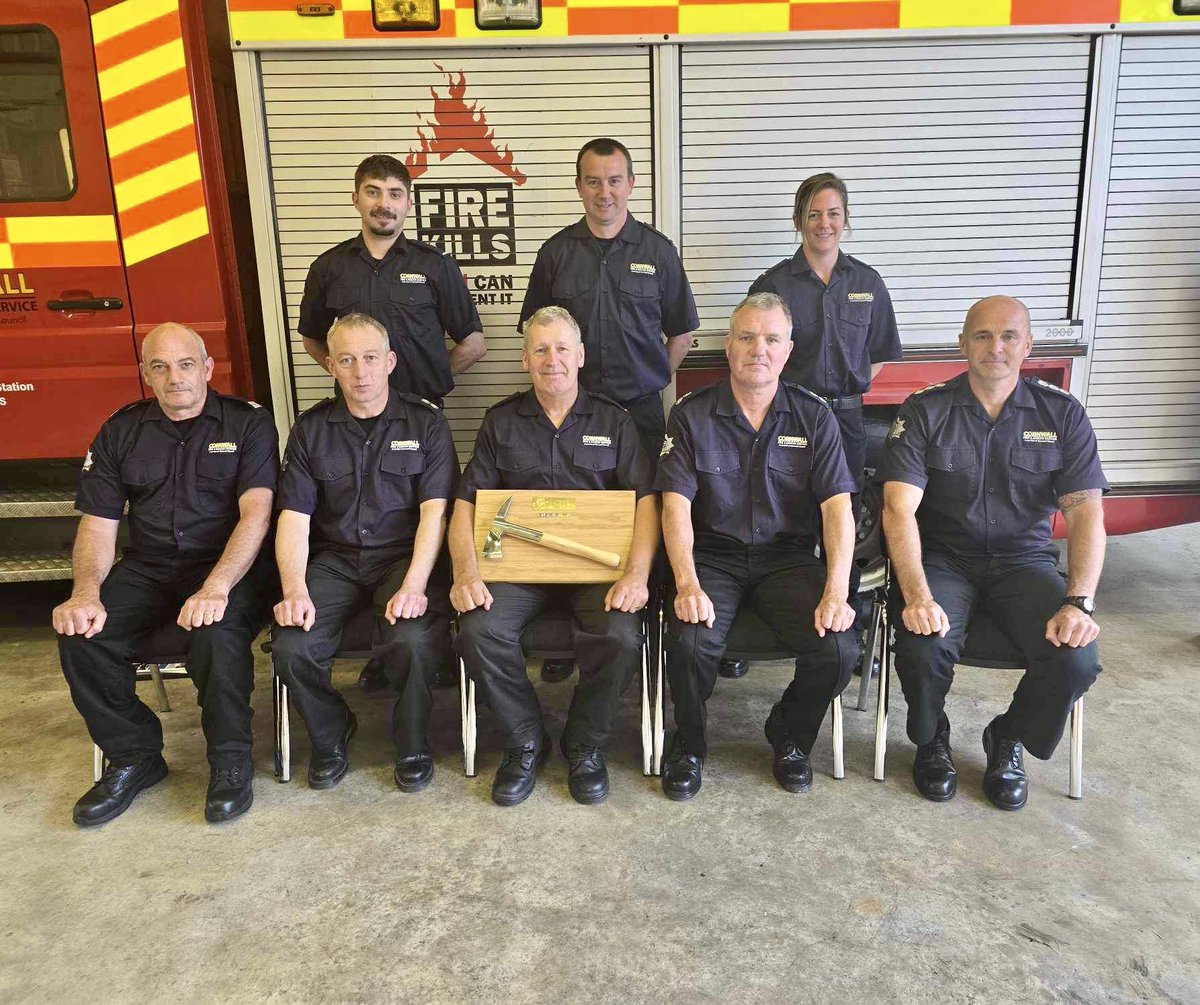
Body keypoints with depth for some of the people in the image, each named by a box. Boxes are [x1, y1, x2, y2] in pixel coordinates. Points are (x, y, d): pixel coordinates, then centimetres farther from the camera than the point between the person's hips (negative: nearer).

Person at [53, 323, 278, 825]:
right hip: (146, 570, 4)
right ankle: (133, 757, 1)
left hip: (229, 566, -4)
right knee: (80, 633, -20)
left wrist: (216, 587, -28)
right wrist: (86, 592, -15)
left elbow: (256, 512, -14)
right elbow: (97, 522, 5)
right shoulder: (120, 431, 11)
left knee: (215, 631, -34)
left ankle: (230, 759, -11)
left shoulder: (247, 422, -1)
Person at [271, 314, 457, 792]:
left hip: (403, 555, -2)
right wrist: (294, 590, -16)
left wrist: (414, 586, -22)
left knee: (413, 641, -31)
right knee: (291, 648, -22)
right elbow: (294, 518, 0)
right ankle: (330, 735, 11)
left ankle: (411, 744, 0)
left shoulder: (425, 423, 1)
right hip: (333, 558, 3)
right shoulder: (311, 429, 7)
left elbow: (434, 512, -8)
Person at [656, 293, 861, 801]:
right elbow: (676, 506, -8)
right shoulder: (691, 414, -1)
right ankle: (688, 744, 5)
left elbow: (837, 508, -5)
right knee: (689, 644, -29)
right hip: (712, 555, -1)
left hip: (788, 556, 2)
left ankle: (790, 737, 12)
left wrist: (836, 593, -19)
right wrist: (687, 585, -24)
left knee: (839, 649, -22)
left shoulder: (814, 416, 2)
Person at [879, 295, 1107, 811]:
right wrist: (917, 594, -29)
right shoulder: (925, 411, -5)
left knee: (1076, 658, -24)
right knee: (923, 649, -30)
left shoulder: (1062, 413, 1)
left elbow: (1087, 513, -6)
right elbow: (899, 509, -15)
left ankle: (1009, 739, 11)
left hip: (1024, 560, 2)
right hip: (942, 558, -1)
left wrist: (1079, 602, -21)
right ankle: (931, 742, 7)